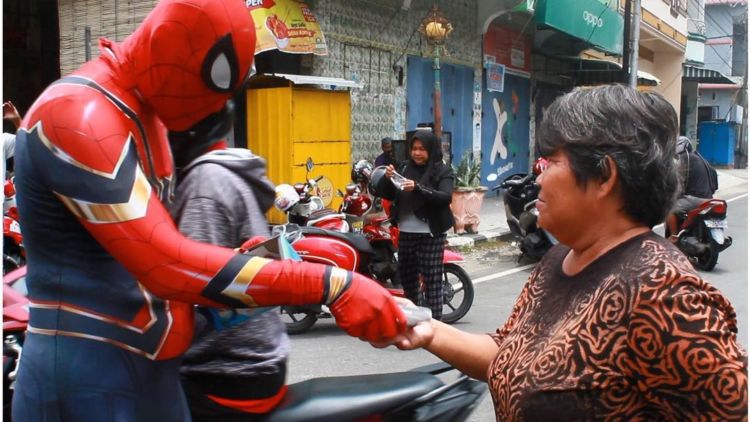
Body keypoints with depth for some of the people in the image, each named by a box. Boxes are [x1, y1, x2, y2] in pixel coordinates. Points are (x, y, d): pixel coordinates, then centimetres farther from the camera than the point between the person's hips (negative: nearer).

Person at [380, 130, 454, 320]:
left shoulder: (442, 171, -3)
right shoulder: (406, 168, 11)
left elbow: (446, 197, -19)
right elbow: (389, 196, 9)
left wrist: (418, 188, -31)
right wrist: (388, 180, -11)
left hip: (430, 234, -6)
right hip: (406, 232, 6)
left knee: (432, 280, -5)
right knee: (407, 277, 16)